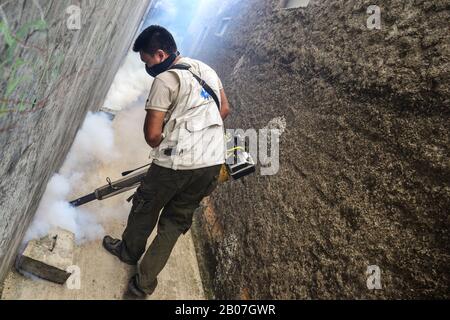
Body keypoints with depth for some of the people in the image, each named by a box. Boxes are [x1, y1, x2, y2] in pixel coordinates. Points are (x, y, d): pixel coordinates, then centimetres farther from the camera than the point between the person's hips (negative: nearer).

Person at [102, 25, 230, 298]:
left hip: (178, 164, -6)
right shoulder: (206, 69, 13)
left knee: (145, 208, 21)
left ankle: (129, 250, 46)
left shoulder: (165, 79, -9)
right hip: (214, 162, 7)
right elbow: (224, 109, 21)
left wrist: (166, 149, 8)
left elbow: (152, 134, -12)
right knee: (177, 219, 18)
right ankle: (146, 281, 26)